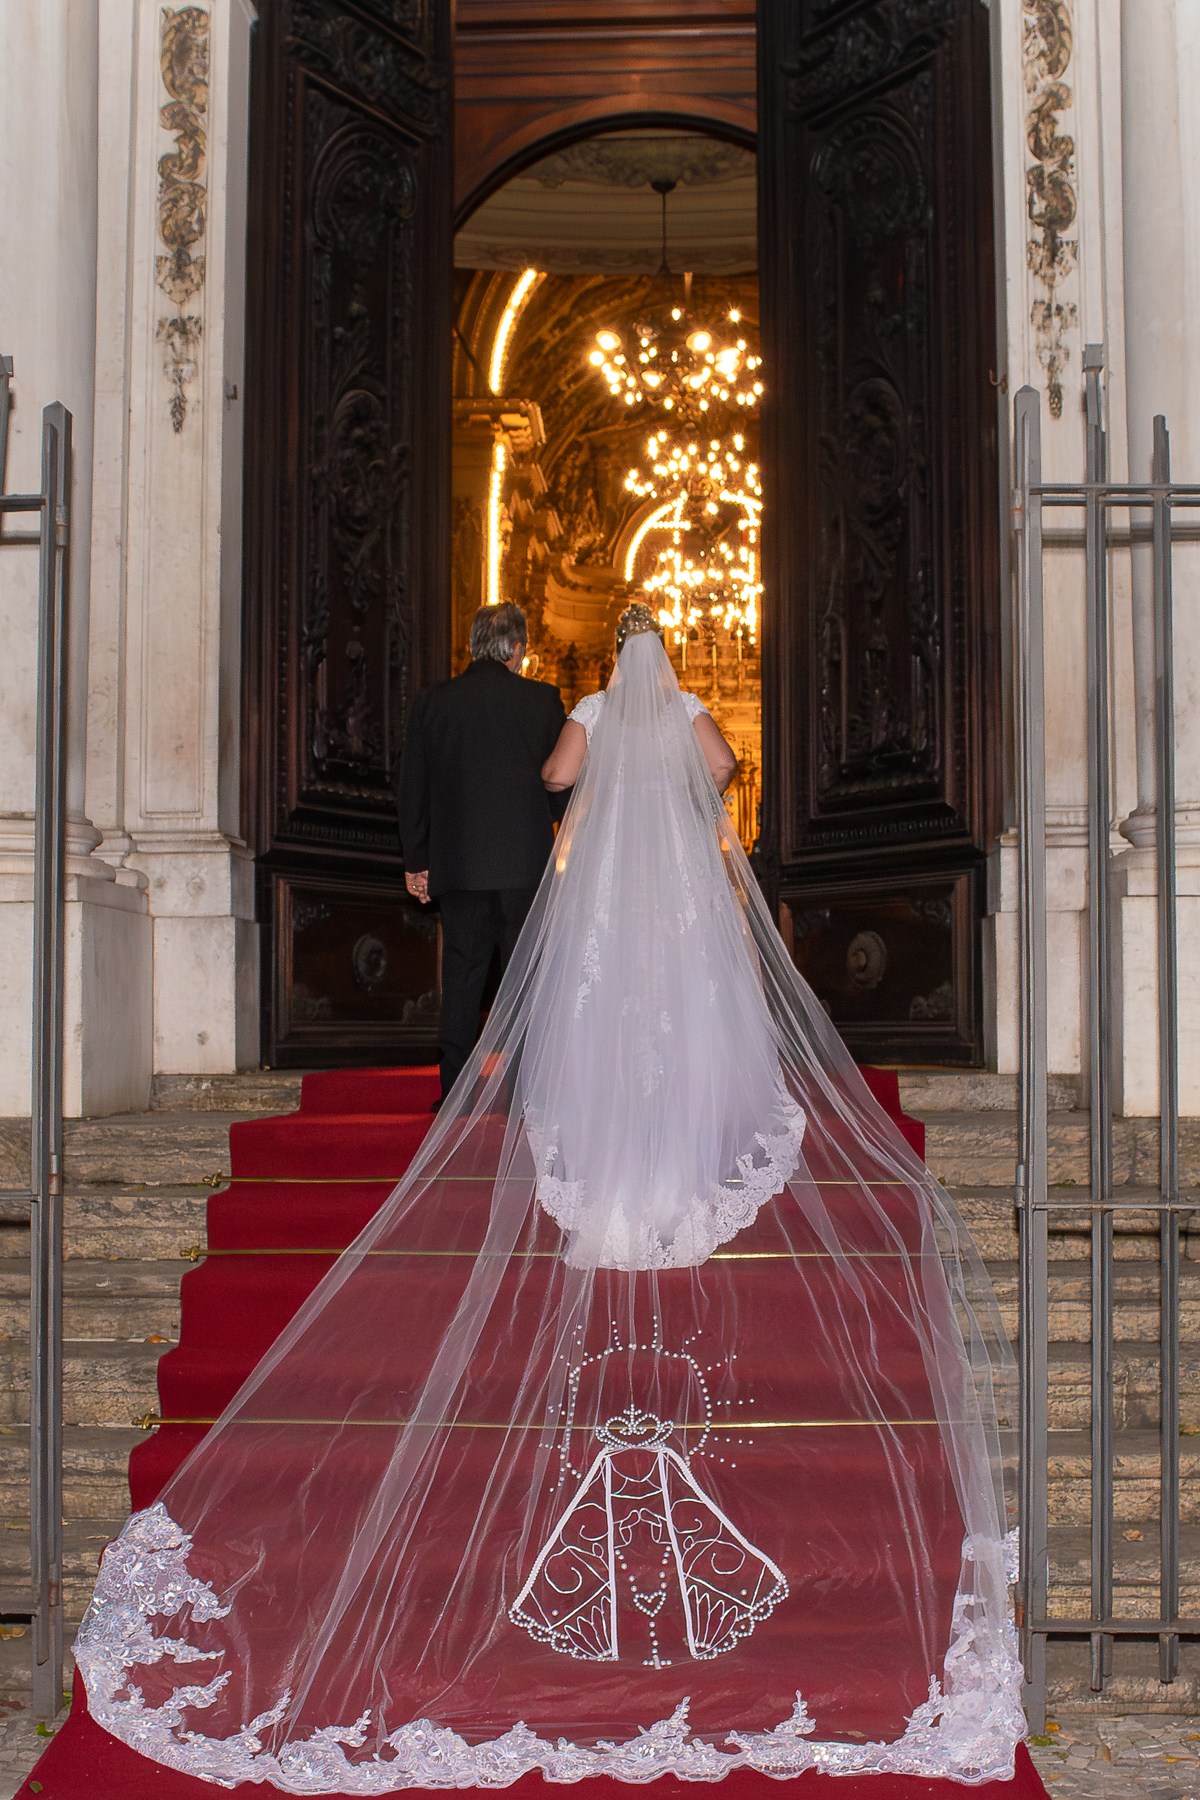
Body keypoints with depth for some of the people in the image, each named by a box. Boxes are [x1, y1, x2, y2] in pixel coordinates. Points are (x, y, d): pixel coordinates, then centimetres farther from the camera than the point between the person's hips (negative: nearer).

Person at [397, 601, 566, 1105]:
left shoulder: (431, 703, 3)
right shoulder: (542, 700, -1)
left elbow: (412, 790, 5)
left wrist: (416, 861, 13)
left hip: (457, 863, 1)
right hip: (526, 860, -1)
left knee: (461, 973, 6)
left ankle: (455, 1091, 6)